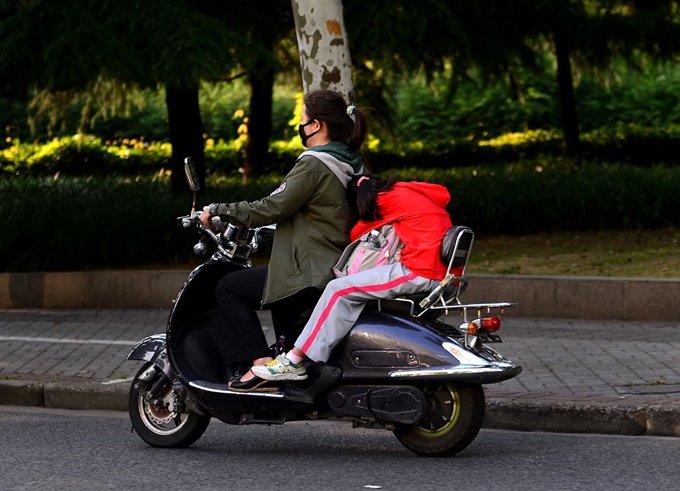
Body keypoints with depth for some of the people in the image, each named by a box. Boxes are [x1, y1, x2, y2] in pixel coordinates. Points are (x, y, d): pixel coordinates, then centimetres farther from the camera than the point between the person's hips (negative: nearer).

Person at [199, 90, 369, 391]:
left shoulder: (314, 165, -16)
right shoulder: (353, 165, 12)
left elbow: (272, 208, -17)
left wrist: (218, 210, -8)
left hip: (311, 274, -10)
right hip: (342, 271, 10)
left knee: (229, 288, -1)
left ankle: (258, 362, -10)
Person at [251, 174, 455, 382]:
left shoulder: (391, 197, 0)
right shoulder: (416, 193, 24)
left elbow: (355, 234, 10)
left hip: (418, 272, -9)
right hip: (440, 276, 9)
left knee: (340, 289, -6)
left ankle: (294, 361, -8)